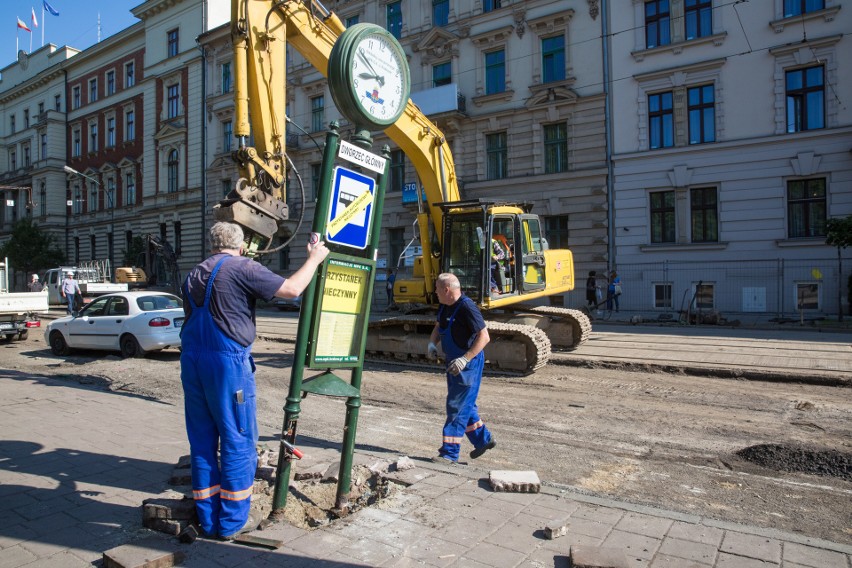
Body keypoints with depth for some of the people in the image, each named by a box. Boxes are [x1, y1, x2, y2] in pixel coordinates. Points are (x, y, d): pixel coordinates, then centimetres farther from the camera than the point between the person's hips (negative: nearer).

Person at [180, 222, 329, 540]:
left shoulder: (193, 275, 16)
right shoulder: (242, 268, -7)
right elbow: (292, 289, -9)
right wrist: (314, 259, 3)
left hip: (191, 359, 8)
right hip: (228, 359, -7)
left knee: (202, 441, 13)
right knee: (237, 441, 4)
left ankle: (208, 520, 22)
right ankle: (232, 520, 12)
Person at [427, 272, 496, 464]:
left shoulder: (466, 307, -23)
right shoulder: (445, 306, 5)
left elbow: (484, 337, -25)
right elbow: (438, 327, 22)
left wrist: (464, 359, -30)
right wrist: (432, 344, 2)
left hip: (468, 364, -10)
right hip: (454, 362, 10)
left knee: (457, 407, -3)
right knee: (464, 405, 19)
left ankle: (450, 453, 6)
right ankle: (483, 439, 35)